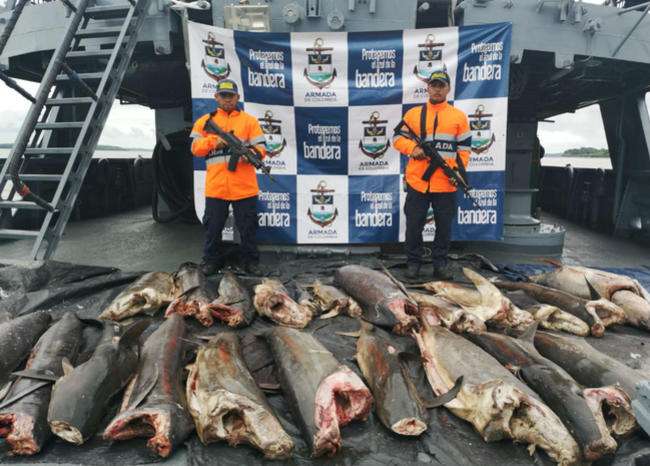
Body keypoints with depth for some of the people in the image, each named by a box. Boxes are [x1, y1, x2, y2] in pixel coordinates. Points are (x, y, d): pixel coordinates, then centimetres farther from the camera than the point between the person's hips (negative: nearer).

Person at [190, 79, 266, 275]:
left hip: (244, 186, -1)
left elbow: (260, 149, 0)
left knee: (248, 227, 6)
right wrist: (213, 141, -14)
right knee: (213, 227, 9)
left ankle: (251, 261, 19)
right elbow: (195, 147, 3)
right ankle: (212, 260, 23)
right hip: (215, 186, 1)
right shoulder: (204, 121, 12)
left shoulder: (249, 120, 8)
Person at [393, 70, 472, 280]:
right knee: (414, 225, 5)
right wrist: (412, 148, -14)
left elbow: (464, 147, 8)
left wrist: (459, 171, -5)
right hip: (417, 181, 0)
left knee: (444, 226, 7)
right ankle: (413, 261, 19)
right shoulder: (413, 113, 8)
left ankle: (440, 262, 21)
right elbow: (398, 138, 6)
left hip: (446, 183, 0)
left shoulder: (459, 116, 8)